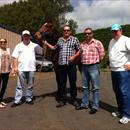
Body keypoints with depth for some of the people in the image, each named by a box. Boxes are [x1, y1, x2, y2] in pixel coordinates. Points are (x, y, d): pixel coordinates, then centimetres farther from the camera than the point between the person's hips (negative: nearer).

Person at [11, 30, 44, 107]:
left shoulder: (34, 45, 7)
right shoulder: (18, 46, 8)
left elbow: (42, 52, -2)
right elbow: (15, 58, 3)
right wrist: (15, 67, -8)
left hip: (31, 69, 1)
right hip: (21, 69, 0)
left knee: (30, 86, 10)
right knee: (19, 86, 2)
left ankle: (29, 99, 21)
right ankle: (17, 100, 6)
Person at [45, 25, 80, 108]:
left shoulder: (74, 39, 4)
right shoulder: (60, 40, 15)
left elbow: (79, 50, 3)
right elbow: (54, 48, 27)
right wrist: (46, 43, 21)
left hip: (71, 64, -3)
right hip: (62, 64, 3)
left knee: (73, 83, 4)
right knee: (62, 83, 7)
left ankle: (73, 99, 18)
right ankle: (62, 100, 17)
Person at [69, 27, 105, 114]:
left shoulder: (97, 43, -4)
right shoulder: (82, 44, 12)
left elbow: (102, 55, -2)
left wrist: (95, 61, 3)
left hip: (93, 67, -5)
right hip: (84, 67, 6)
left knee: (95, 88, 0)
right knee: (85, 87, 13)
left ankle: (95, 106, 7)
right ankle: (84, 104, 23)